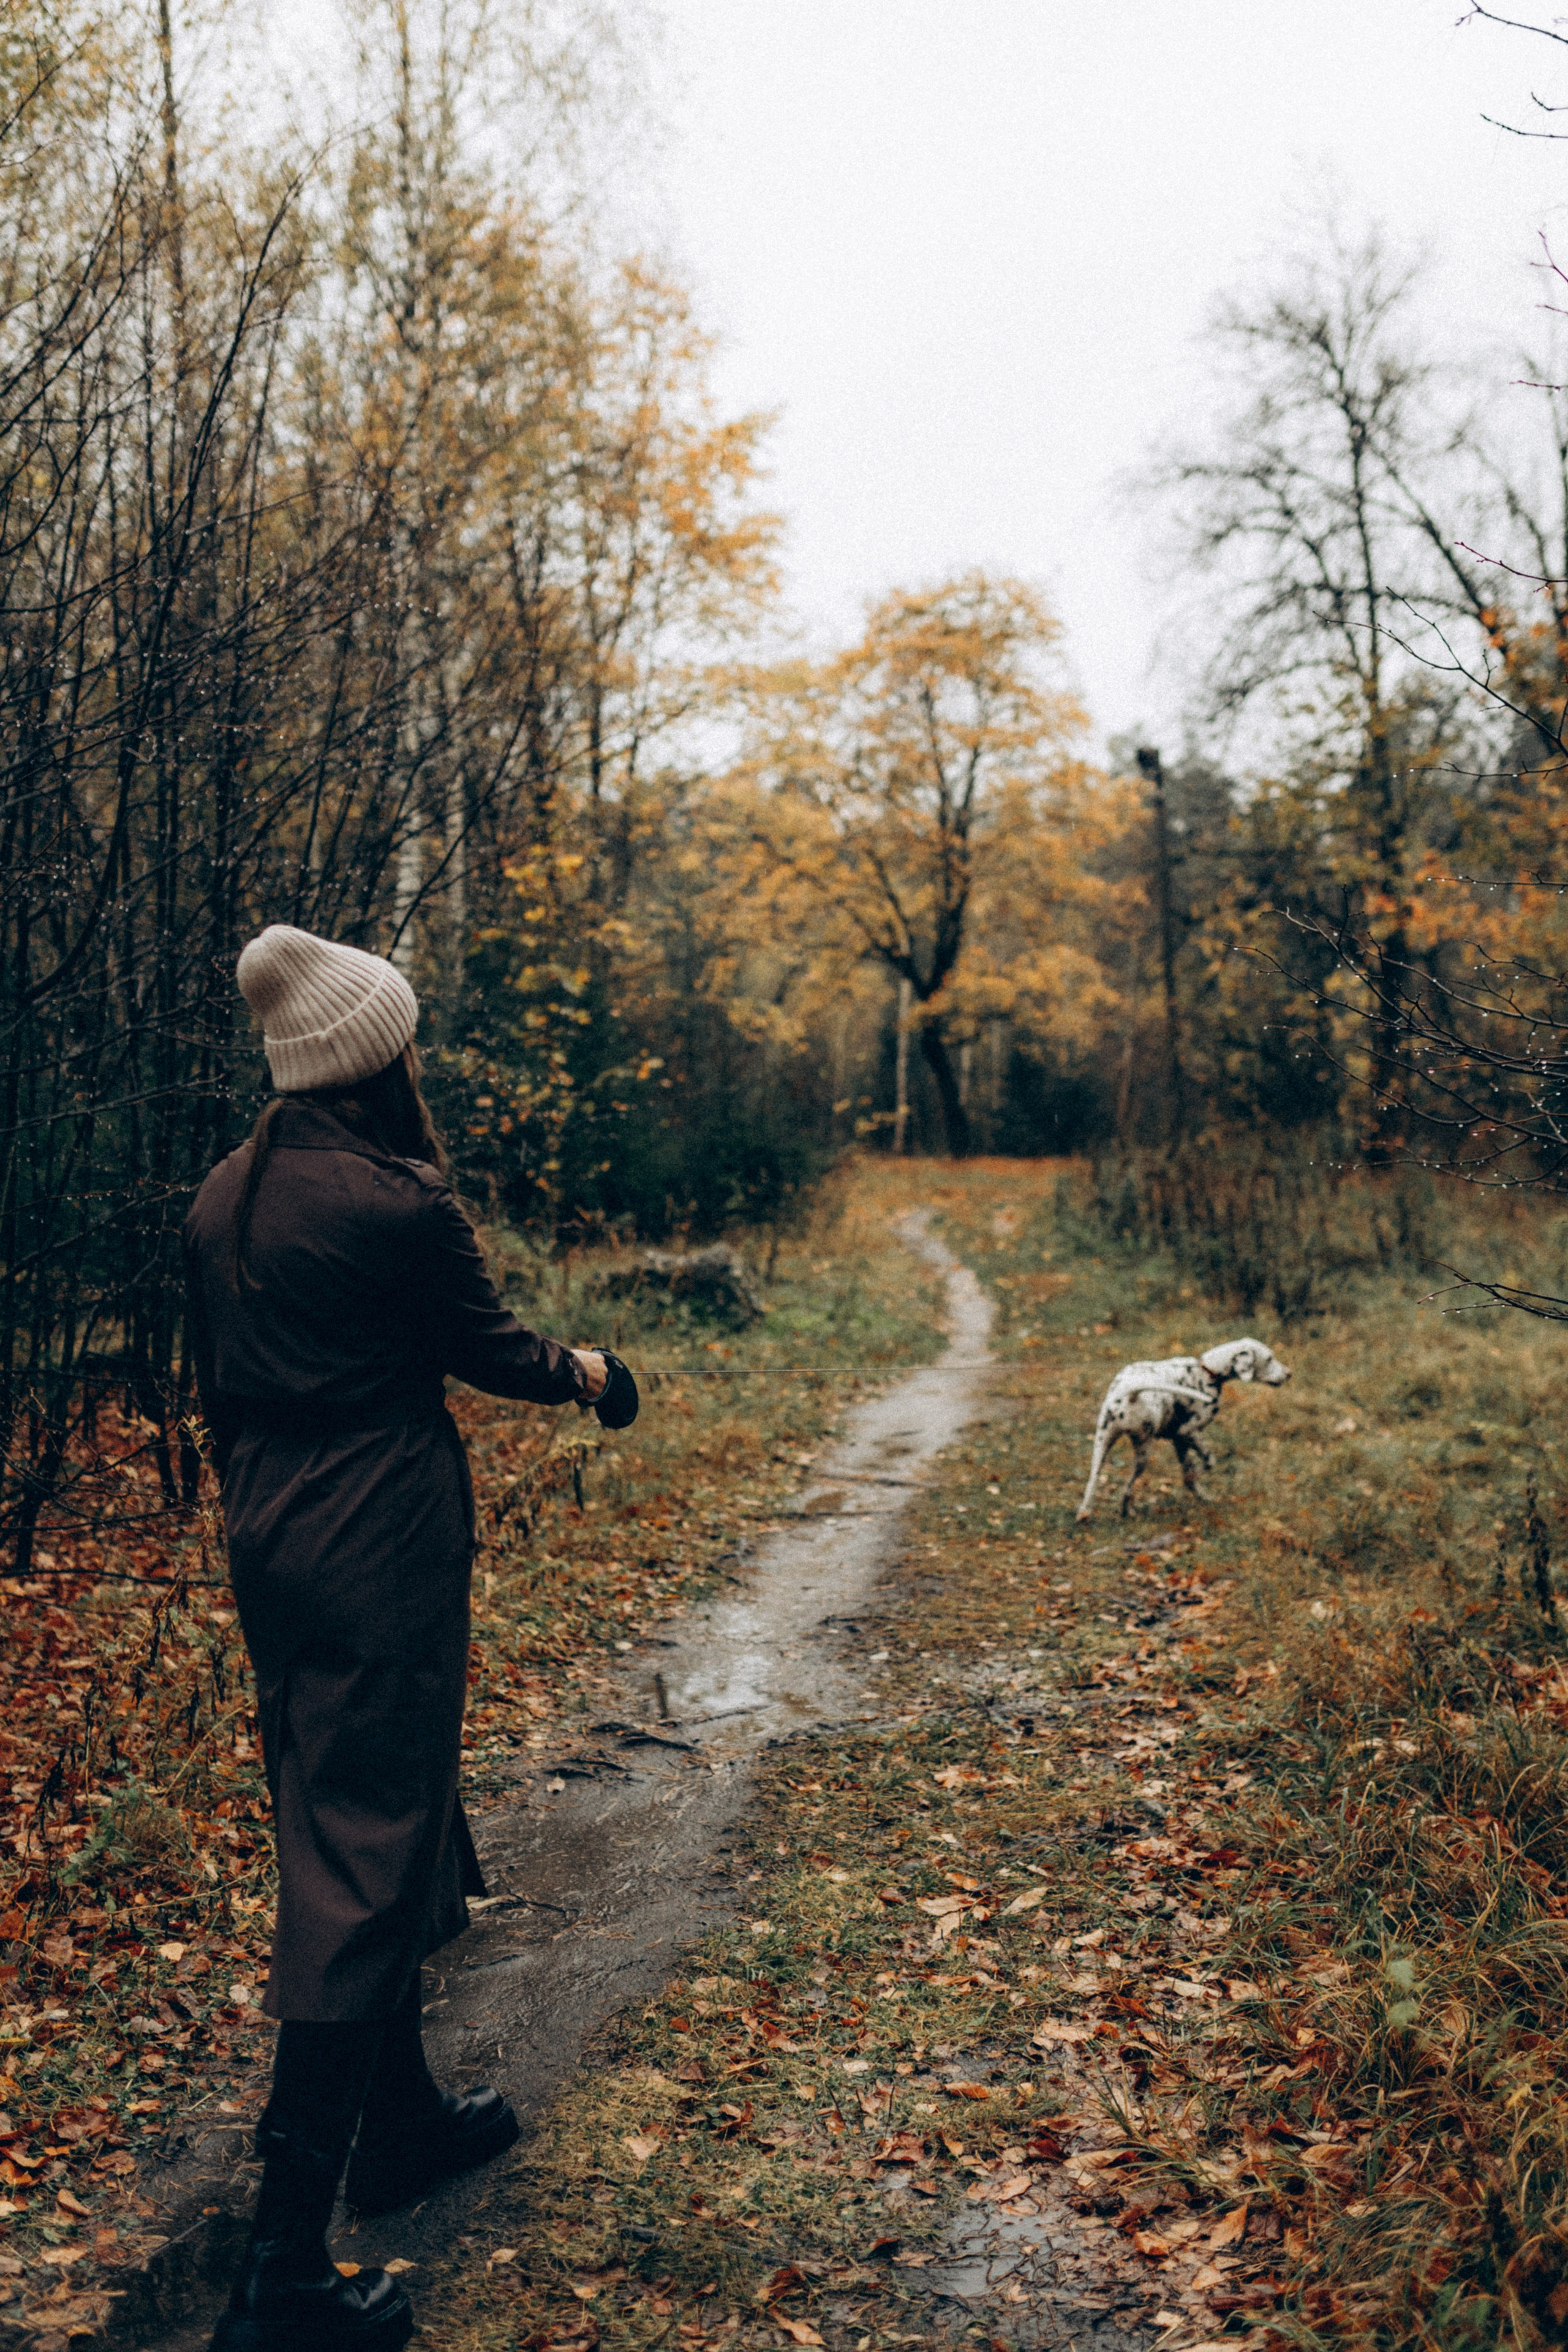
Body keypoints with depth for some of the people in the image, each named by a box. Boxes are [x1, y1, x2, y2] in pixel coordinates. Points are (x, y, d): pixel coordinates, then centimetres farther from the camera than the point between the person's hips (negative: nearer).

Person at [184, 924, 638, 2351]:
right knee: (361, 1866, -2)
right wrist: (586, 1371, 15)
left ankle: (403, 2122, 39)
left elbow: (219, 1389, 13)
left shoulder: (222, 1201, 6)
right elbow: (489, 1350, -5)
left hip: (270, 1550, 9)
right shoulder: (395, 1202, -18)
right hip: (384, 1555, -8)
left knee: (343, 1824, 21)